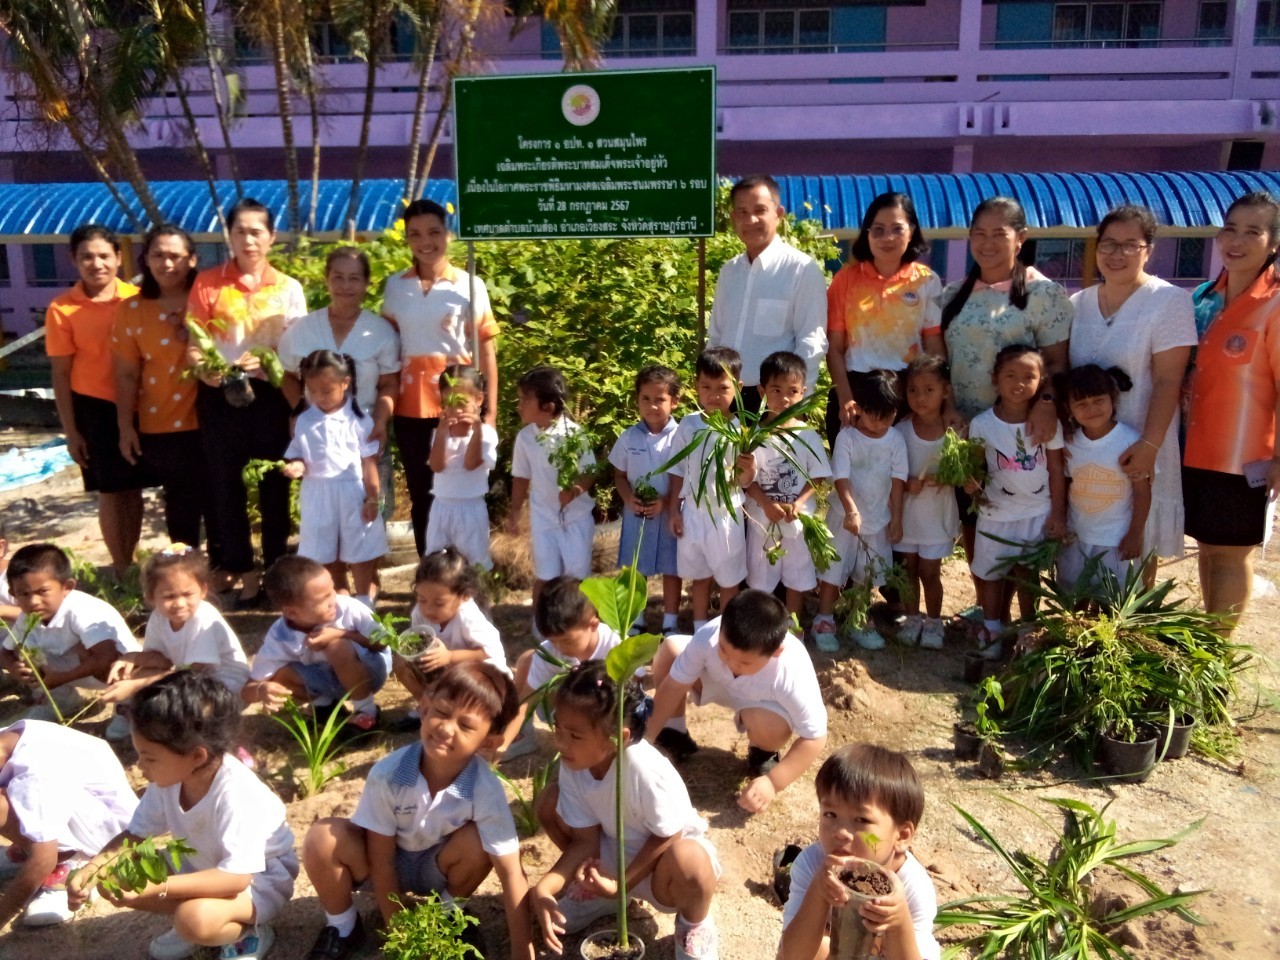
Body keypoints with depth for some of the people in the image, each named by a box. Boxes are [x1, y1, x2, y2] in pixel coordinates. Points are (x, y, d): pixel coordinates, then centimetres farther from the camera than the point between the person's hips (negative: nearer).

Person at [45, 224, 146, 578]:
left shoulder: (137, 298, -2)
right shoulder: (62, 309, -7)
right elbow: (61, 375, -3)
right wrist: (71, 431, -5)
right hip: (96, 408, -2)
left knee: (133, 488, 12)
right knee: (111, 490, 6)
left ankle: (131, 561, 27)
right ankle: (121, 569, 19)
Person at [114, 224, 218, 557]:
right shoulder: (132, 309, 2)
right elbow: (127, 374, 3)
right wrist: (125, 427, 1)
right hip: (160, 426, 1)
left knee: (218, 500, 8)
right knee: (180, 502, 13)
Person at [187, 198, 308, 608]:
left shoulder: (288, 288, 4)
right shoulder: (207, 282, 4)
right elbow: (193, 342, 2)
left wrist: (264, 360, -19)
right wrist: (203, 369, -19)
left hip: (269, 395, 0)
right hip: (219, 396, 1)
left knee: (273, 485, 7)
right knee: (226, 485, 6)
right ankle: (240, 570, 18)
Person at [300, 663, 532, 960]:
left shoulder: (486, 791, -30)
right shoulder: (387, 774, -30)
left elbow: (512, 873, -27)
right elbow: (381, 860, -19)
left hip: (438, 867, 0)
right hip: (390, 862, 0)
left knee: (476, 841, -32)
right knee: (323, 839, -28)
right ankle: (342, 928, 2)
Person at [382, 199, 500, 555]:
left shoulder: (470, 286, -2)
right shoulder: (395, 285, 6)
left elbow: (486, 351, -1)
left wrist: (490, 411, -5)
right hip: (409, 405, 3)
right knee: (420, 492, 9)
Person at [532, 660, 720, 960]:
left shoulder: (646, 770, -37)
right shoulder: (572, 765, -20)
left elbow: (667, 836, -23)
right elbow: (585, 840, -12)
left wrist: (621, 884, -25)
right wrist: (545, 887, -26)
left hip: (664, 856, -5)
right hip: (616, 851, 6)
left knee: (687, 861, -42)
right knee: (550, 803, -13)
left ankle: (695, 924, -4)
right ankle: (596, 886, 12)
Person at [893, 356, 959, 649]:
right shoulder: (901, 430, -9)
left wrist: (945, 478, -23)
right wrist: (906, 484, -21)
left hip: (938, 514, -1)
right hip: (906, 513, 2)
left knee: (930, 572, 6)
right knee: (908, 570, 13)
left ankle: (933, 622, 26)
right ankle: (912, 619, 30)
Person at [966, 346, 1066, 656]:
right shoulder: (982, 424, -9)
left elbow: (1056, 470, -3)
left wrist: (1058, 514, -2)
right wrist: (971, 480, -23)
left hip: (1037, 513, 0)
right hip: (996, 513, 0)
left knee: (1027, 573, 10)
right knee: (991, 573, 11)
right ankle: (991, 629, 29)